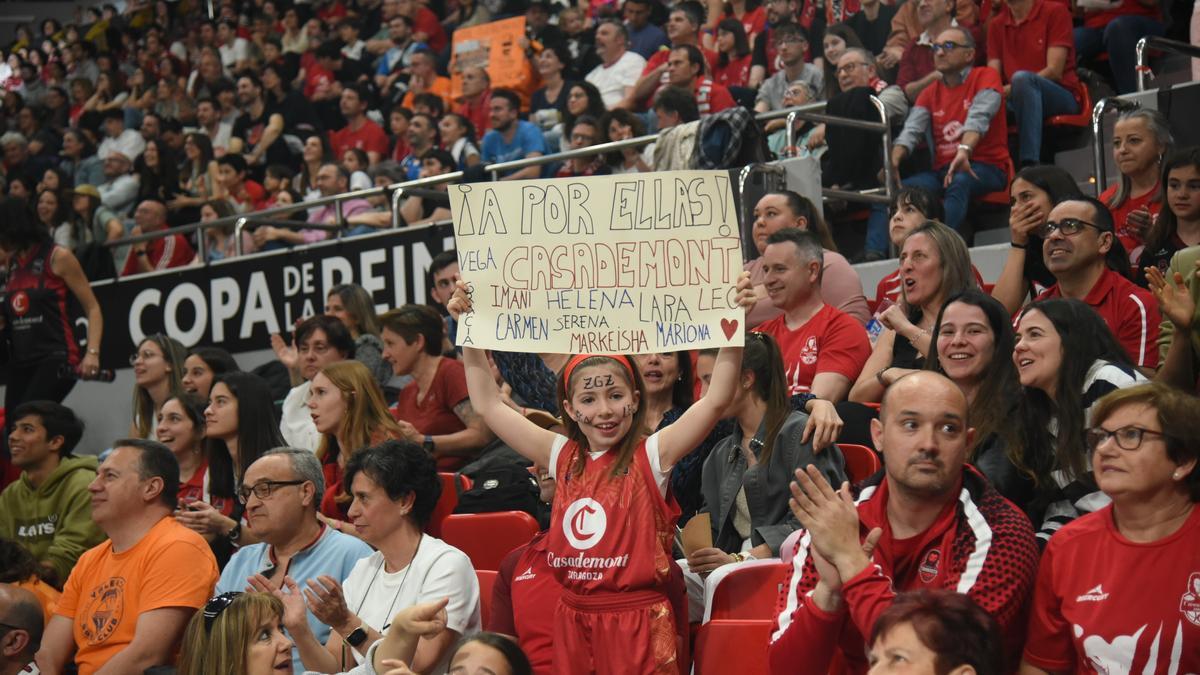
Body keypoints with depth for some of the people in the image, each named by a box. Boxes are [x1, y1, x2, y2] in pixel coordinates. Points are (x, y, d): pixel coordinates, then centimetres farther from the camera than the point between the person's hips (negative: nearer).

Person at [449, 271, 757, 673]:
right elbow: (490, 406, 13)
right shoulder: (563, 457, 8)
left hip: (637, 620, -4)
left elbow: (716, 400, -15)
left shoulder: (650, 456, -4)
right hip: (572, 619, 4)